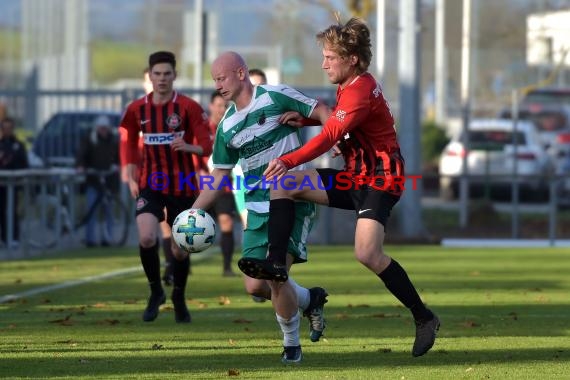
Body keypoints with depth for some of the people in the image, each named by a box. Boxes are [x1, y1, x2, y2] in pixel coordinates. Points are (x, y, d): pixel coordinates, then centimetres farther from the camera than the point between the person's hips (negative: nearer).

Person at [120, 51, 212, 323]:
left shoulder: (188, 107, -8)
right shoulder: (137, 109, 1)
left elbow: (206, 147, -11)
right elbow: (131, 143, 17)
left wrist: (187, 146, -31)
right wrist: (131, 178, 8)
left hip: (182, 186, -1)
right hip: (151, 185, 1)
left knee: (179, 248, 4)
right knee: (146, 238, -22)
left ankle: (179, 298, 31)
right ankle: (155, 291, 0)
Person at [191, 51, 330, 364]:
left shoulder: (276, 97, -6)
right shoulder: (227, 126, 11)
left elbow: (319, 111, -4)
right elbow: (220, 175, 17)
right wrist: (193, 212, 9)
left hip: (294, 201, -6)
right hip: (258, 209, 6)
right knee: (255, 285, -2)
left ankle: (291, 345, 3)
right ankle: (309, 299, 27)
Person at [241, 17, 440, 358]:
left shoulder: (360, 91, -19)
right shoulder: (348, 86, 12)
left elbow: (330, 135, -28)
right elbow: (336, 121, 23)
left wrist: (289, 161, -35)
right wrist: (304, 119, 4)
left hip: (379, 179, -10)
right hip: (354, 176, 10)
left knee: (368, 254, -23)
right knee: (284, 185, -3)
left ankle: (424, 317, -10)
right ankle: (277, 263, -13)